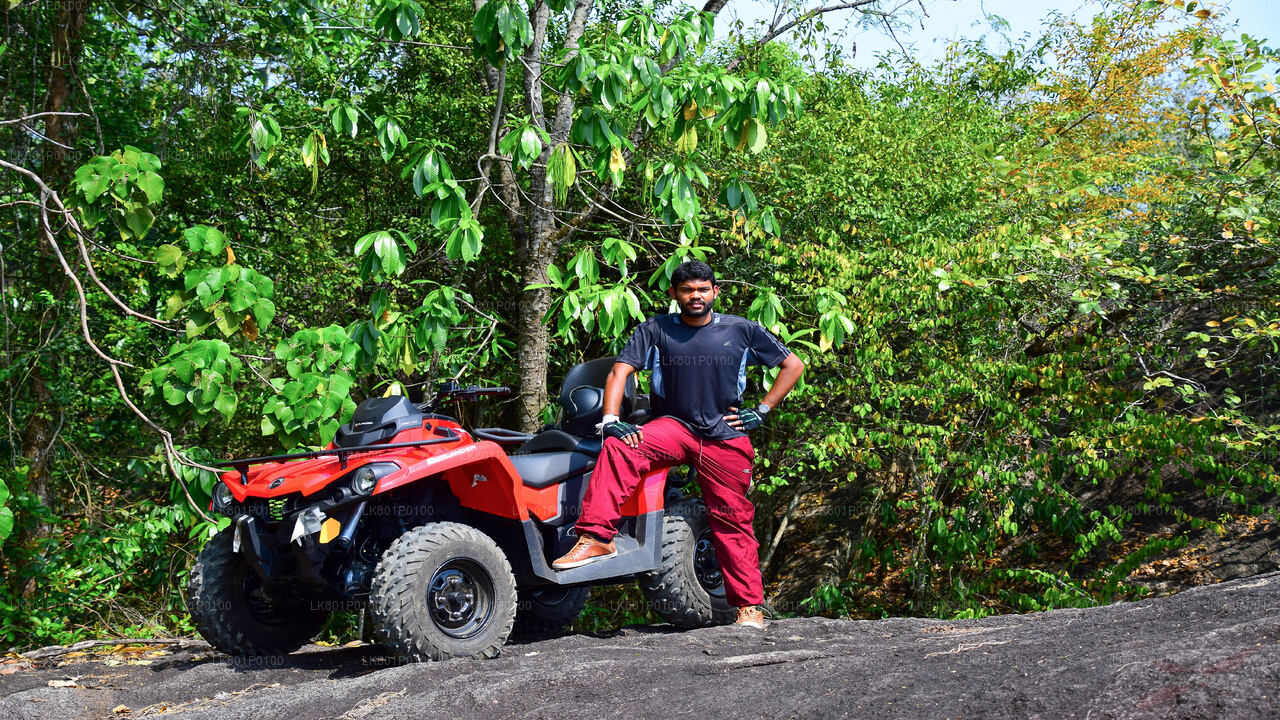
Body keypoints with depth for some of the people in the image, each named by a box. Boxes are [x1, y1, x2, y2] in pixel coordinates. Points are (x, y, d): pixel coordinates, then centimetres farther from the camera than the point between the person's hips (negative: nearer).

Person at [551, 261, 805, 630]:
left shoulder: (742, 330, 5)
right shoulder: (656, 329, 3)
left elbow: (793, 365, 11)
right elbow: (620, 371, -4)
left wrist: (761, 411, 2)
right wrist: (611, 420, -20)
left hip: (726, 437, 0)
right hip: (673, 425, 0)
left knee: (733, 521, 2)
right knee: (619, 447, -28)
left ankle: (749, 606, 15)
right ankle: (596, 537, -31)